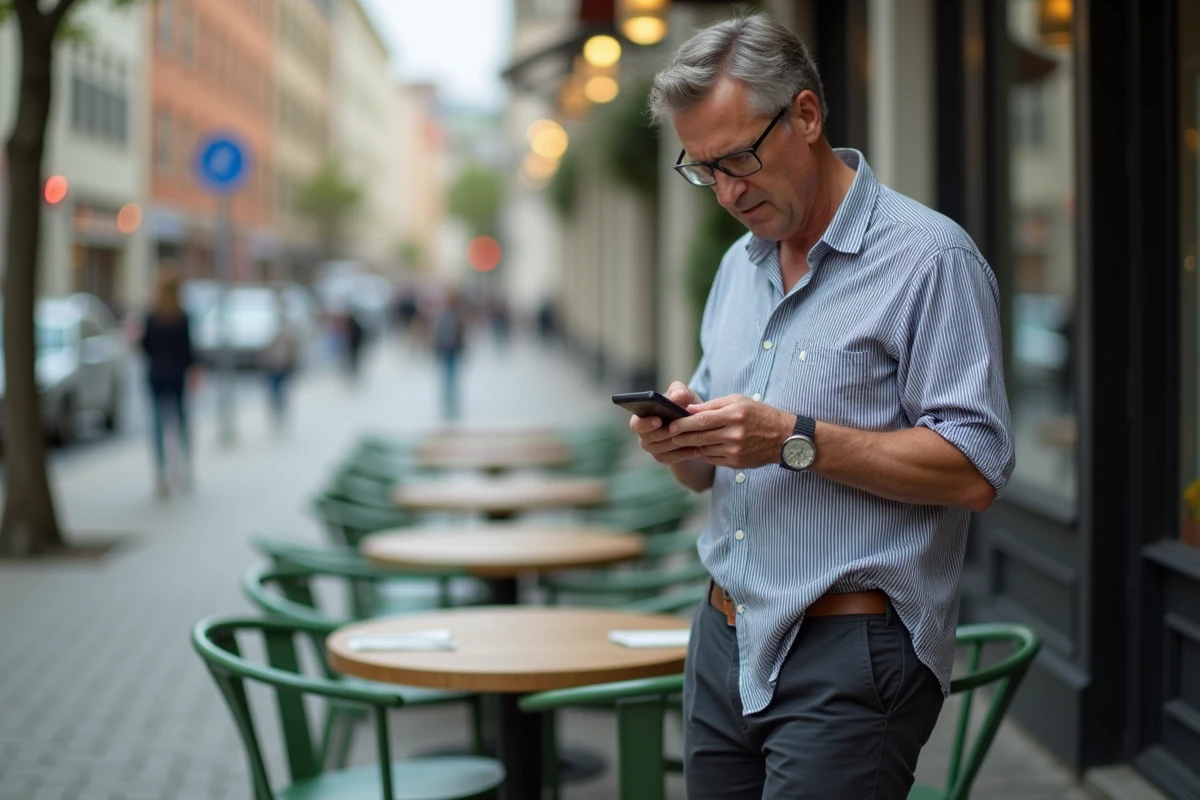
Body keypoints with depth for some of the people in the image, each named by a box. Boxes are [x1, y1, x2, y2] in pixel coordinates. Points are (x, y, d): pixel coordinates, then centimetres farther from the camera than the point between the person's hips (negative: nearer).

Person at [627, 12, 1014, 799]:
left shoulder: (929, 258, -9)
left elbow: (974, 470, -17)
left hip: (850, 657, -7)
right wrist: (679, 439, -4)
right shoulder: (740, 265, 15)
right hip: (726, 642, 7)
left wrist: (795, 439, -21)